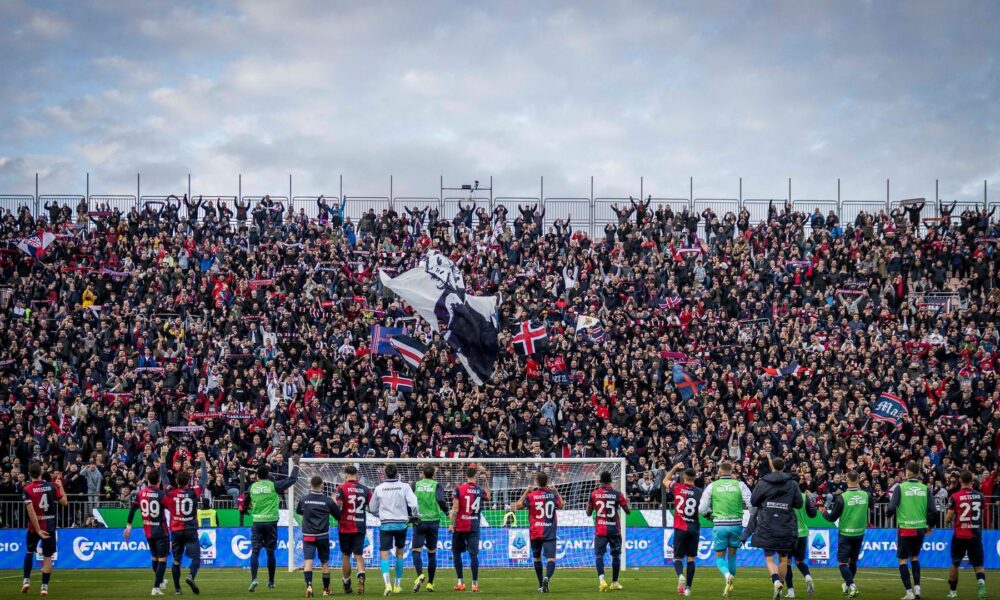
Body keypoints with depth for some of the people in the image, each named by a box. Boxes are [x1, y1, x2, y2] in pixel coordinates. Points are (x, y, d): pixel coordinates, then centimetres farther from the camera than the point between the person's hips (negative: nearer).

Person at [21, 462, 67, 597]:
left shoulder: (27, 490, -11)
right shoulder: (51, 486, -4)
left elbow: (31, 511, -18)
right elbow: (64, 502, 2)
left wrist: (38, 530, -18)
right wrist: (61, 486, 16)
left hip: (34, 526, -1)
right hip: (49, 526, 1)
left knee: (29, 552, 22)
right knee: (48, 556, 5)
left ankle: (26, 581, 12)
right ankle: (44, 586, -1)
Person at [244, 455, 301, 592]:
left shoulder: (252, 487, 3)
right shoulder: (273, 485, -5)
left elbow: (247, 504, 17)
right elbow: (292, 479, 1)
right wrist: (296, 464, 13)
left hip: (257, 522, 1)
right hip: (271, 521, -1)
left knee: (255, 551, 0)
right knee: (270, 552, 9)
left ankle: (254, 578, -19)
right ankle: (271, 582, 17)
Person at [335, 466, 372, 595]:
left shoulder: (342, 488, -8)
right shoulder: (365, 489, 2)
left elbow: (338, 507, -17)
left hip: (345, 528, -2)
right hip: (360, 527, 2)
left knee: (345, 555, 10)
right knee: (359, 555, 5)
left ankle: (347, 585, 17)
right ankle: (361, 576, -23)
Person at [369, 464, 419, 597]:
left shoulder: (379, 488, 0)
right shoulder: (404, 487, -4)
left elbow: (372, 509, 9)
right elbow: (413, 504, -11)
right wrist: (414, 516, 9)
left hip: (386, 525, -1)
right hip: (401, 523, 1)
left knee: (384, 554, -3)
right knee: (399, 553, 17)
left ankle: (388, 585, -22)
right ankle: (397, 585, 23)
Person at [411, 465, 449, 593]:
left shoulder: (415, 485, 4)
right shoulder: (437, 486, 1)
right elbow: (440, 500, -16)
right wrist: (446, 511, 1)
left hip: (419, 521, -1)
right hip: (433, 521, 1)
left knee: (416, 551, -2)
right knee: (432, 553, 11)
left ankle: (420, 575, -28)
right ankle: (430, 583, 12)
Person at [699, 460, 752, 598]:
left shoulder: (712, 486, 1)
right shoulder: (740, 485, 0)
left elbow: (702, 509, 4)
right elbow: (751, 504, -7)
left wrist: (710, 514, 24)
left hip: (719, 525, -1)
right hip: (736, 524, 1)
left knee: (719, 557, 8)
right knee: (732, 555, 19)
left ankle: (728, 575, -23)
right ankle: (729, 586, 21)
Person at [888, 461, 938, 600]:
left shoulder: (900, 488, -9)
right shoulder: (925, 489, 0)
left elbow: (891, 509, -14)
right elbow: (933, 511, -3)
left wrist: (888, 511, 10)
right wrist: (929, 525, 15)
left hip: (905, 529, -4)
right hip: (920, 529, 4)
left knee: (903, 560, 6)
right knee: (914, 557, 23)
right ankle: (917, 588, 14)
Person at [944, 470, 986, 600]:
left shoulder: (955, 497, -10)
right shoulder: (979, 496, 0)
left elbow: (948, 518, -8)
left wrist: (946, 522, 14)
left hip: (959, 535, -1)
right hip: (975, 535, 1)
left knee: (955, 564, 16)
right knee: (978, 565, 5)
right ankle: (981, 581, -25)